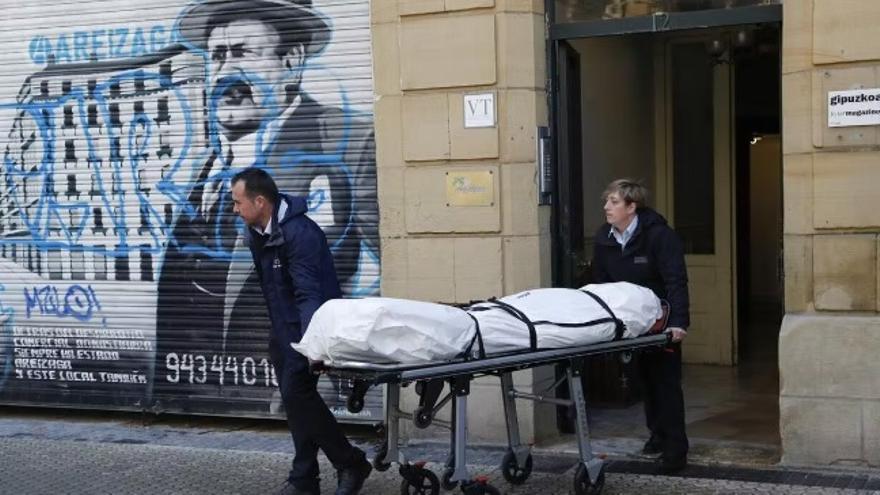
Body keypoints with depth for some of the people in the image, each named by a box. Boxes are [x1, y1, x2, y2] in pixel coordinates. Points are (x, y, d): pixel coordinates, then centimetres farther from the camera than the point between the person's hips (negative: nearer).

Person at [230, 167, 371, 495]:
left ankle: (351, 463, -1)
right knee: (296, 397, 11)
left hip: (308, 326, -9)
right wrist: (278, 333, 14)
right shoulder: (256, 233, 5)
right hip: (284, 329, 9)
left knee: (297, 393, -15)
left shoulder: (299, 232, -24)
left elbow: (308, 293, -31)